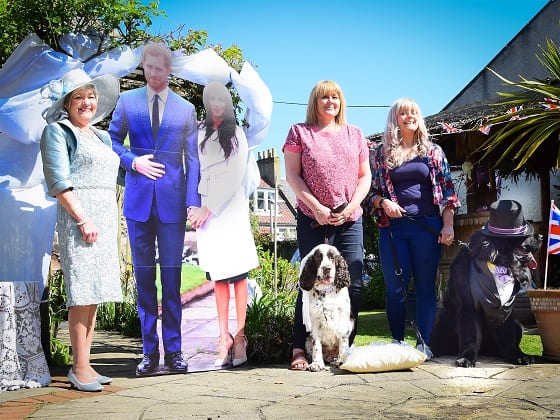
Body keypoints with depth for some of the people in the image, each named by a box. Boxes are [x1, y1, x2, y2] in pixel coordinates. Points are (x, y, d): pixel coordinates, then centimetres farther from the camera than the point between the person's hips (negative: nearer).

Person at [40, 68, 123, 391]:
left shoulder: (102, 137, 22)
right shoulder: (58, 132, 0)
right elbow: (58, 183, -9)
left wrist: (113, 221, 13)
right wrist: (83, 220, -17)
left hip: (105, 219, 7)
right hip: (78, 217, -7)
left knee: (95, 294, 6)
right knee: (82, 293, -10)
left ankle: (85, 364, 10)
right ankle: (79, 368, -5)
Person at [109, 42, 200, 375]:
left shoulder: (186, 109, 7)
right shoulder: (127, 101, 9)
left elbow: (192, 158, 5)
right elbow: (113, 141, 12)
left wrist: (193, 201, -4)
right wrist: (133, 161, -8)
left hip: (172, 201, -1)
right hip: (139, 199, 1)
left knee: (172, 277, 1)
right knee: (144, 276, 5)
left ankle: (173, 350, 8)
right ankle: (150, 351, 11)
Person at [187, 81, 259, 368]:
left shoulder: (236, 134, 4)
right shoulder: (200, 133, 15)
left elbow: (234, 176, -4)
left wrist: (208, 210, -7)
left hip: (230, 207, -3)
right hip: (205, 209, 3)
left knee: (237, 272, -5)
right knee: (218, 276, 2)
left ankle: (239, 336, -4)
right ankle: (224, 338, 2)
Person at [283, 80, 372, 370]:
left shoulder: (354, 134, 15)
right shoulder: (299, 132, 7)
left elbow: (365, 176, 13)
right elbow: (292, 175, 0)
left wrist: (350, 207, -3)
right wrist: (316, 207, -11)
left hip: (349, 220, 3)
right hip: (313, 219, -3)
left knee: (353, 284, -2)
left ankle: (346, 347, 8)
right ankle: (300, 349, 1)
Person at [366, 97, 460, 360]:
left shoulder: (433, 152, 9)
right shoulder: (381, 154, 10)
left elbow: (447, 191, 6)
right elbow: (370, 192, 11)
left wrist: (448, 226, -3)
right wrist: (383, 203, -11)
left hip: (427, 226, 0)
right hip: (392, 227, 0)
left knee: (426, 286, 0)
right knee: (395, 287, 1)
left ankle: (424, 343, 5)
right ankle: (397, 344, 9)